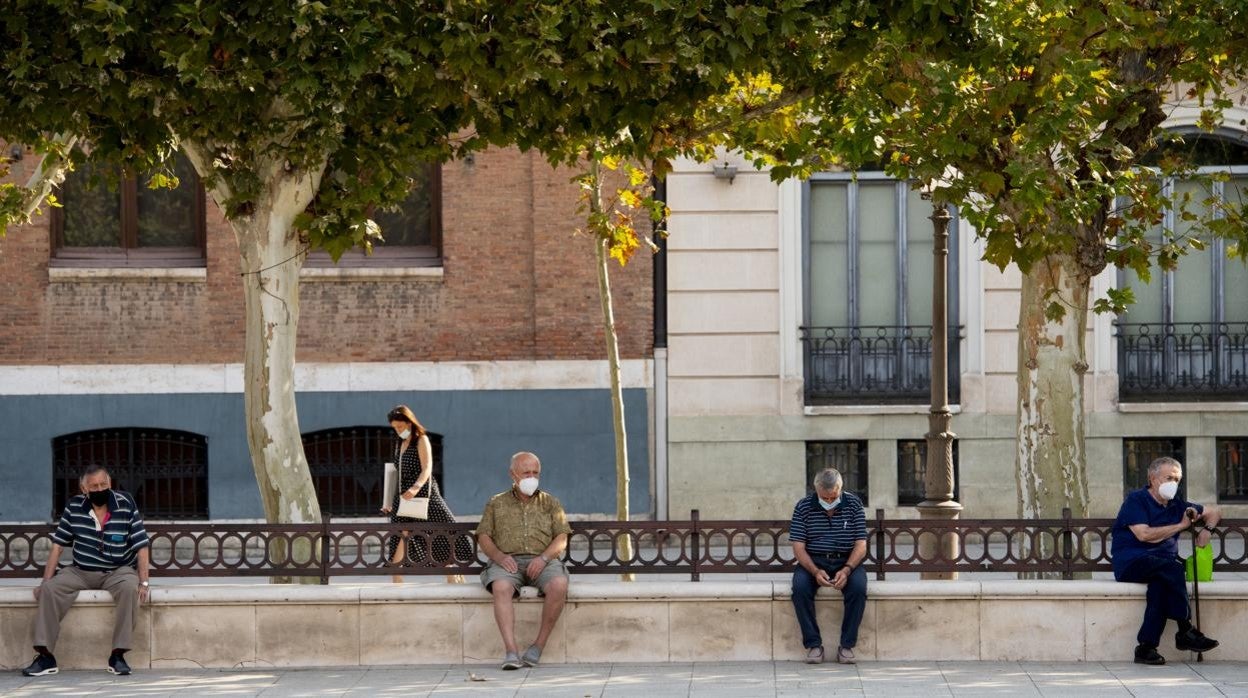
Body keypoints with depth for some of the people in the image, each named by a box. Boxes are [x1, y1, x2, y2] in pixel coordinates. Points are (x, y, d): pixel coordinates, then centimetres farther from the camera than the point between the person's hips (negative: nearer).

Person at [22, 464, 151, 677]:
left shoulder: (126, 506, -10)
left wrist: (143, 582, -18)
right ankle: (45, 656, -20)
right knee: (49, 589, -22)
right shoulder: (74, 507, -3)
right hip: (80, 571, 2)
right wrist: (45, 580, -4)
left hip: (118, 570, -2)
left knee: (130, 588, -35)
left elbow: (141, 546, -9)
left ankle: (118, 655, -29)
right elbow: (58, 545, 1)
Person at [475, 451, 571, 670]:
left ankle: (539, 645, -25)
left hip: (543, 561, 1)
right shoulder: (496, 504, 20)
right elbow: (483, 537, 11)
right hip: (508, 561, -1)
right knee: (501, 587, -36)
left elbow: (561, 539, 9)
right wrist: (499, 556, -9)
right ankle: (511, 652, -44)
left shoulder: (550, 503, 20)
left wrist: (543, 557, -10)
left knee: (559, 585, -34)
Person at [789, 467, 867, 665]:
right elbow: (798, 547, -5)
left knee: (858, 587, -31)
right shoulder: (804, 506, -2)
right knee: (800, 587, -31)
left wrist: (846, 570, -21)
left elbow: (861, 545, -3)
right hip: (813, 561, 0)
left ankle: (847, 645, -21)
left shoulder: (853, 504, 0)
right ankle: (813, 645, -22)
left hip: (847, 561, 0)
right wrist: (815, 571, -23)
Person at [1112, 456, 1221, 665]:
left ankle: (1146, 647, -36)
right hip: (1131, 562, -4)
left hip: (1162, 565, 4)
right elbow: (1144, 534, -12)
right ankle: (1185, 631, -31)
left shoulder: (1176, 506, 22)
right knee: (1171, 568, -34)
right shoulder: (1136, 500, 3)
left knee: (1160, 584, -34)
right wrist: (1181, 526, -3)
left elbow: (1214, 512, 33)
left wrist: (1206, 530, 10)